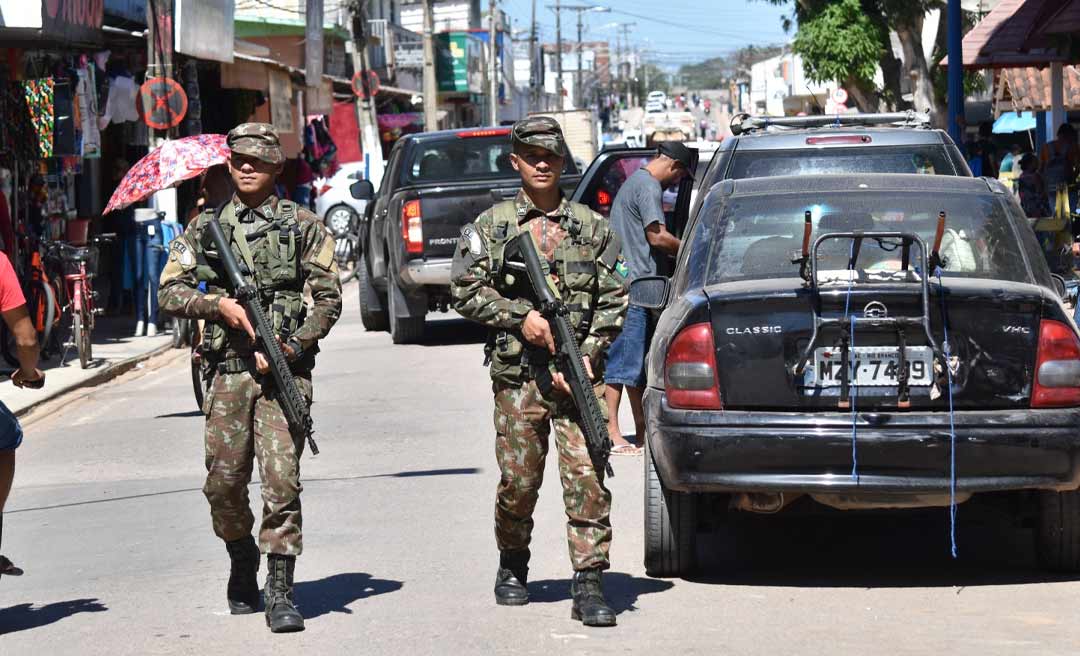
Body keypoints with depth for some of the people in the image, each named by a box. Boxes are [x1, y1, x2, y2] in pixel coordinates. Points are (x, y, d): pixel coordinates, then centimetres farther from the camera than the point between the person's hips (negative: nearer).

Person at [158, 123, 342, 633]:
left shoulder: (303, 226, 6)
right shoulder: (205, 229, 12)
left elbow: (328, 299, 2)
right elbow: (169, 292, 8)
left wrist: (292, 348, -10)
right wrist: (218, 304, -9)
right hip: (229, 369, 3)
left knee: (282, 479, -11)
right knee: (224, 481, 4)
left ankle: (280, 592, -8)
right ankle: (243, 565, 30)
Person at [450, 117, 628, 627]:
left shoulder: (591, 227, 10)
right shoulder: (489, 227, 8)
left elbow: (613, 301, 7)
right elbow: (465, 292, 3)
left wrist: (586, 356, -6)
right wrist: (519, 317, -11)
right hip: (517, 373, 0)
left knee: (587, 477, -9)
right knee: (518, 481, 4)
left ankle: (589, 585, -7)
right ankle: (512, 567, 28)